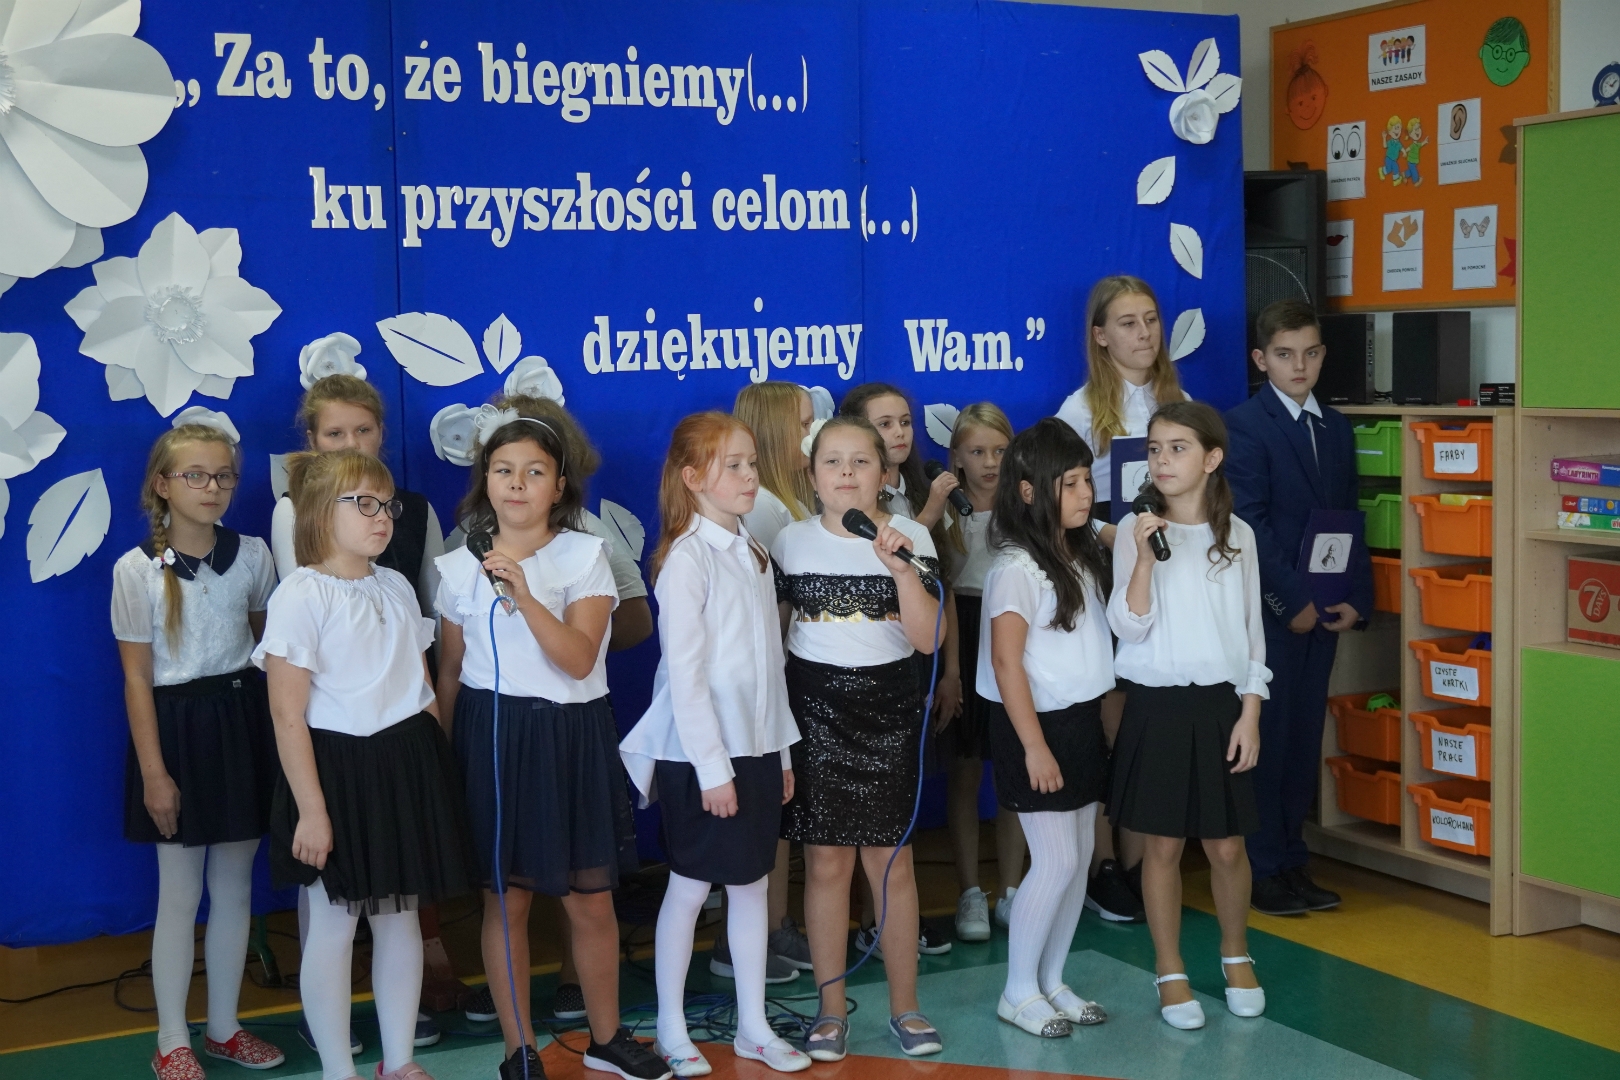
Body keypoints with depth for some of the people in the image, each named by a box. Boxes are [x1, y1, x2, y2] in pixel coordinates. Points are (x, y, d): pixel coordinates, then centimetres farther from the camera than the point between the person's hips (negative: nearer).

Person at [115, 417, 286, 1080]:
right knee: (180, 892, 3)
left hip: (243, 717, 3)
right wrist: (153, 772, -10)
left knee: (234, 885, 11)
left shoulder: (252, 555, 1)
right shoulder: (137, 569, -8)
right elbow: (136, 677, -7)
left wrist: (281, 736, 6)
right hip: (176, 723, -3)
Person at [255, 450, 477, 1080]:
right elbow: (288, 714, -14)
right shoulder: (300, 596, -12)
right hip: (338, 771, -6)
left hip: (407, 766, 6)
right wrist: (311, 810, -16)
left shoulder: (396, 588, 9)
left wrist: (434, 767, 10)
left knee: (401, 916, 13)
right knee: (334, 926, 4)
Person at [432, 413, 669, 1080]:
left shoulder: (585, 555, -3)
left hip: (571, 735, -1)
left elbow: (579, 659, -14)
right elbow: (451, 671, 10)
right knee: (505, 898, 5)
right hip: (491, 736, 1)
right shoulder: (460, 566, 3)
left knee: (591, 899, 5)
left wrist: (524, 594, -25)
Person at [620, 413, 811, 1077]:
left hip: (757, 748, 7)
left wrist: (782, 748, 12)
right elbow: (684, 674, -17)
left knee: (752, 882, 12)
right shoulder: (687, 558, -14)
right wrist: (712, 767, -18)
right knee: (691, 888, 4)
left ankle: (753, 1027, 22)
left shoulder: (752, 552, 10)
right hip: (701, 754, -7)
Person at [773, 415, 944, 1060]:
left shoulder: (909, 538, -2)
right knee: (826, 862, 3)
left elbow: (928, 638, -10)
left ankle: (904, 1006, 16)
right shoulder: (791, 541, 2)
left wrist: (900, 566, -22)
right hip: (813, 710, 1)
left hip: (887, 710, 0)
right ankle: (831, 1008, 16)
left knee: (891, 862, 3)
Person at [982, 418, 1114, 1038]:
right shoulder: (1017, 568, -16)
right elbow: (1006, 663, -18)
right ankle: (1018, 992, 8)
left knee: (1080, 857, 10)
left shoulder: (1083, 555, 10)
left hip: (1083, 720, 8)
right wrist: (1034, 746, -19)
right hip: (1038, 726, -8)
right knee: (1056, 860, -6)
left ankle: (1051, 981, 22)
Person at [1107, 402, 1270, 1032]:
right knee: (1162, 844, 5)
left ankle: (1236, 956, 30)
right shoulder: (1136, 531, -4)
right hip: (1157, 703, -1)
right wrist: (1144, 557, -22)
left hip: (1221, 703, 1)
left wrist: (1249, 714, 0)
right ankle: (1170, 972, 19)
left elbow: (1251, 631, 6)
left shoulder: (1237, 535, 2)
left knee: (1226, 845, 7)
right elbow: (1128, 628, -10)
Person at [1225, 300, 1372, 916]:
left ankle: (1291, 861, 19)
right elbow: (1249, 524, -14)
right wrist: (1294, 600, -15)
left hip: (1321, 611, 6)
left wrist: (1356, 600, 1)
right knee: (1266, 737, -2)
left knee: (1304, 738, 10)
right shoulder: (1244, 425, -7)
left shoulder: (1336, 429, 14)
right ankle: (1262, 871, 7)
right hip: (1269, 609, -6)